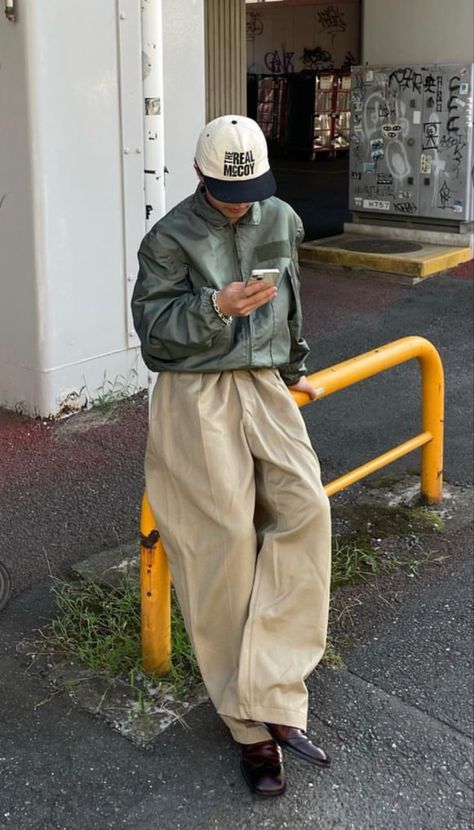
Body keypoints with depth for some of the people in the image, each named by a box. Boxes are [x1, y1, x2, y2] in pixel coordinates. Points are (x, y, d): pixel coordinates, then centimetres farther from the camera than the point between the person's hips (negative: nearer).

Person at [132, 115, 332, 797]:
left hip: (264, 387, 5)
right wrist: (217, 308, -22)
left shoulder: (282, 221, 12)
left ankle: (268, 695, -14)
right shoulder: (170, 238, -2)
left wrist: (294, 369, 31)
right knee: (226, 534, -14)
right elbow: (153, 327, -8)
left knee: (305, 507, -19)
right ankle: (258, 722, -2)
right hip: (195, 392, -4)